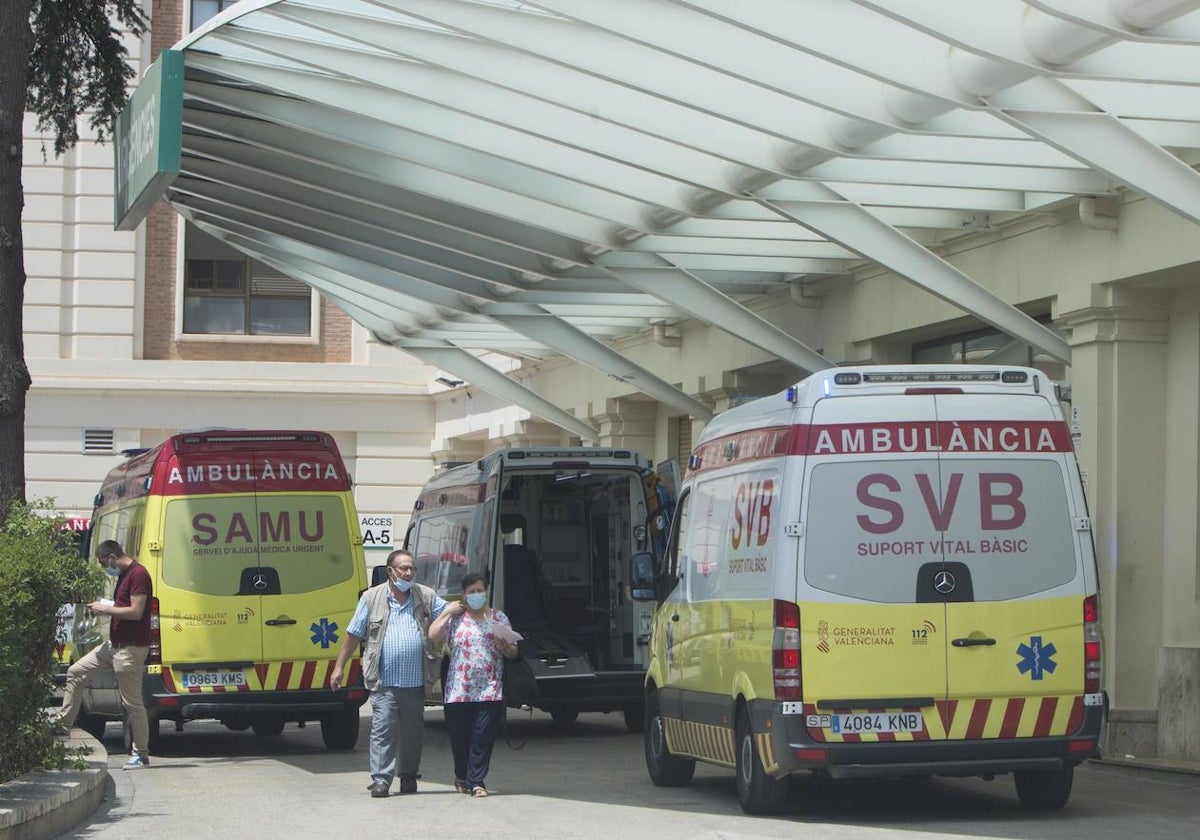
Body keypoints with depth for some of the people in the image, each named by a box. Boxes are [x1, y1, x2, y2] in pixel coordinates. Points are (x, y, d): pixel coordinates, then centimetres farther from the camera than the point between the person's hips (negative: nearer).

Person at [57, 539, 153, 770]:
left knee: (132, 703, -5)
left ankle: (141, 754, 2)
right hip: (114, 644, 11)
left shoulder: (138, 574, -16)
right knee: (76, 673, 13)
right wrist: (104, 607, 10)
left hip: (131, 648, -11)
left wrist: (106, 609, -13)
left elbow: (136, 612, -23)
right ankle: (63, 725, 20)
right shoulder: (124, 575, 15)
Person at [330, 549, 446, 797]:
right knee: (383, 729, -8)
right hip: (384, 682, -2)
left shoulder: (427, 597, 9)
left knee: (412, 731, 9)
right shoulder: (371, 598, 4)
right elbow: (353, 634, 7)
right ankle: (380, 779, -7)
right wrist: (339, 667, 6)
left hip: (415, 681, 2)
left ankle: (409, 777, 20)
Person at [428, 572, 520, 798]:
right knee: (459, 737, 6)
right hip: (458, 691, 0)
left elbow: (513, 652, 13)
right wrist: (447, 612, -3)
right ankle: (461, 775, 28)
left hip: (490, 692, 0)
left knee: (483, 738, -5)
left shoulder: (499, 618, 12)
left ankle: (475, 781, 0)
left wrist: (505, 647, -9)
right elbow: (433, 636, -8)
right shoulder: (455, 618, 8)